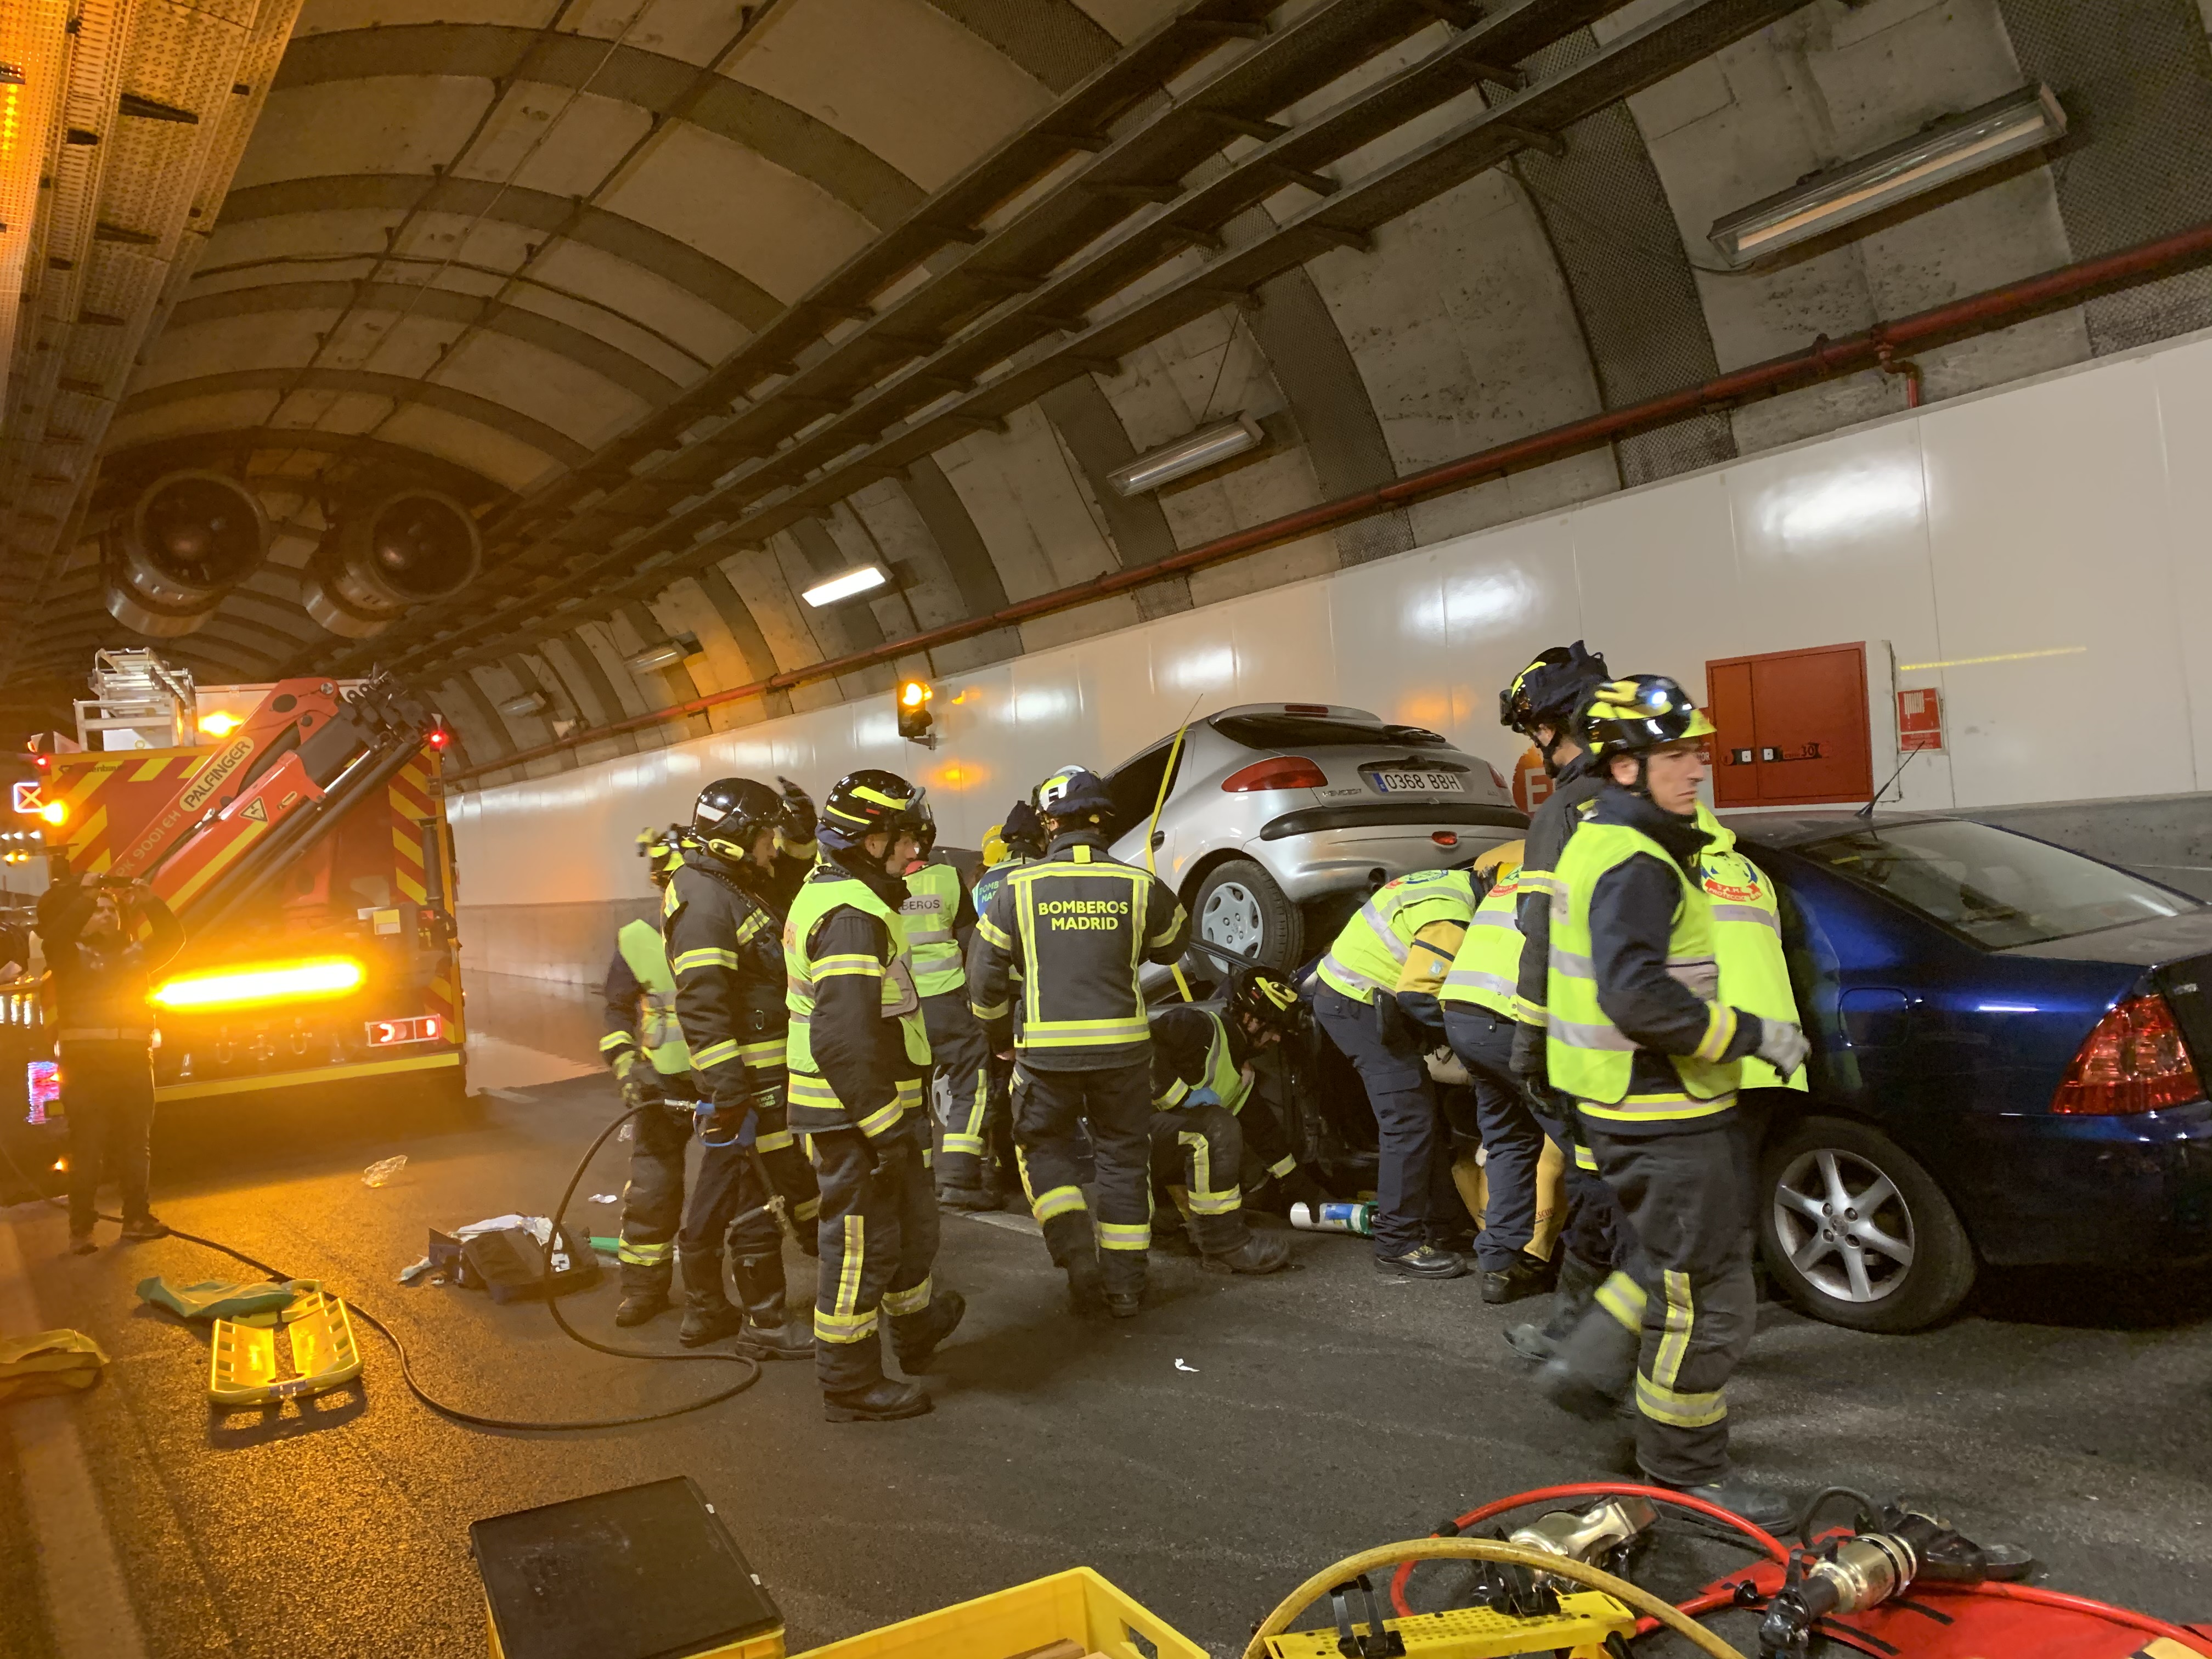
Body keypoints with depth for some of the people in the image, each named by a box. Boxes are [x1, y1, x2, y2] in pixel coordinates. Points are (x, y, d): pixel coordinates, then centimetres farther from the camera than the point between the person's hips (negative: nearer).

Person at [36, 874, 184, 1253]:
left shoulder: (135, 953, 17)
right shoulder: (69, 955, 5)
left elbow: (173, 938, 7)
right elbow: (55, 935, -16)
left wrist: (149, 903, -6)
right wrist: (85, 897, -21)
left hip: (134, 1060, 4)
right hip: (85, 1063, -4)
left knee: (135, 1144, 9)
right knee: (87, 1148, -5)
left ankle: (137, 1218, 18)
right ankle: (81, 1230, -1)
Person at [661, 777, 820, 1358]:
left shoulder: (740, 888, 12)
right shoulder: (703, 900, -18)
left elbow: (793, 880, 30)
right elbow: (701, 1009, -24)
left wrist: (799, 831, 11)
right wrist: (728, 1093, -27)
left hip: (753, 1075, 10)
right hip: (745, 1078, -10)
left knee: (719, 1191, 18)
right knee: (760, 1196, -2)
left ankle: (705, 1310, 31)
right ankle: (765, 1324, 9)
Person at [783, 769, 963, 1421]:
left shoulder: (825, 892, 12)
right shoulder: (853, 916, -23)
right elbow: (844, 1039, -29)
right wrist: (886, 1129, -26)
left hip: (859, 1100, 11)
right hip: (857, 1108, -11)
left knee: (911, 1218, 25)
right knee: (863, 1241, 2)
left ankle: (918, 1324, 45)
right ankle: (851, 1385, 16)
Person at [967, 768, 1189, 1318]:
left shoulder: (1019, 888, -5)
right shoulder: (1139, 886, -3)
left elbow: (984, 972, -1)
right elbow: (1175, 943, 15)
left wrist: (1000, 1035, 14)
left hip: (1046, 1048, -1)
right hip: (1122, 1045, 1)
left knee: (1043, 1147, 19)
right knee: (1123, 1158, 14)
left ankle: (1076, 1253, 3)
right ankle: (1124, 1283, 20)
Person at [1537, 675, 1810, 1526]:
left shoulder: (1605, 839, 13)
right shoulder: (1632, 865, -21)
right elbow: (1637, 995, -32)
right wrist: (1749, 1034, -23)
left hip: (1652, 1105, 10)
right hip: (1661, 1116, -10)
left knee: (1685, 1260, 23)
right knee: (1705, 1297, 2)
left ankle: (1589, 1366, 29)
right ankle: (1686, 1468, 18)